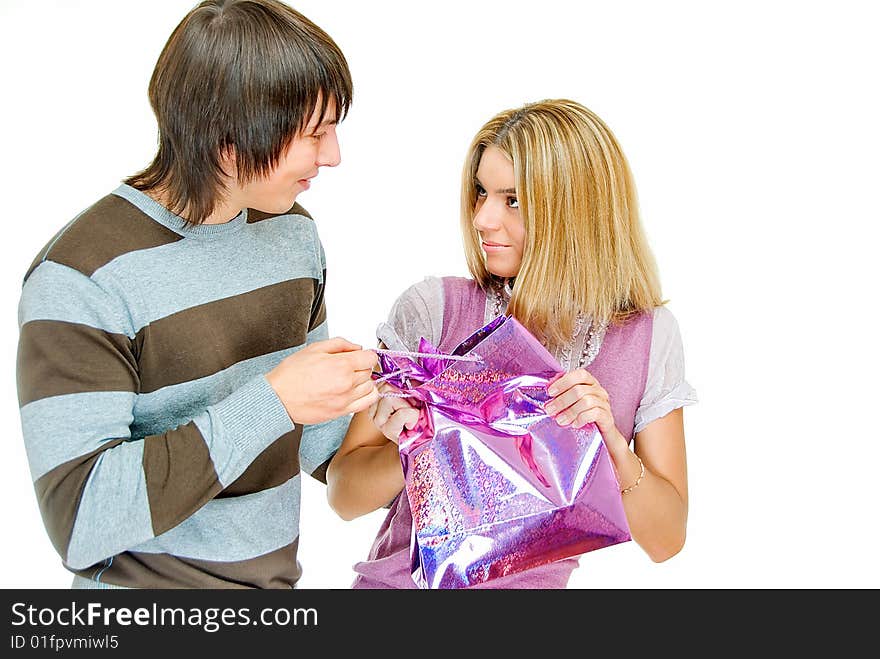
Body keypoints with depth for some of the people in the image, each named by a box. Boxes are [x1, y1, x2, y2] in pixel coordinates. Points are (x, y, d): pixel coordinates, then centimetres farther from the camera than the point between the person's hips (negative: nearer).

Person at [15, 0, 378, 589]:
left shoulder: (294, 232, 0)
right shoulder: (79, 281, -22)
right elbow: (82, 524, -27)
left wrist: (351, 404, -11)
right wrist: (272, 401, -31)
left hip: (280, 574, 7)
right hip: (149, 594, -6)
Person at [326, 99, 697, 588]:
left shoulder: (650, 337, -4)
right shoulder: (432, 310, -8)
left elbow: (666, 540, -2)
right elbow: (344, 497, -4)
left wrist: (611, 444, -18)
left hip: (539, 581, 1)